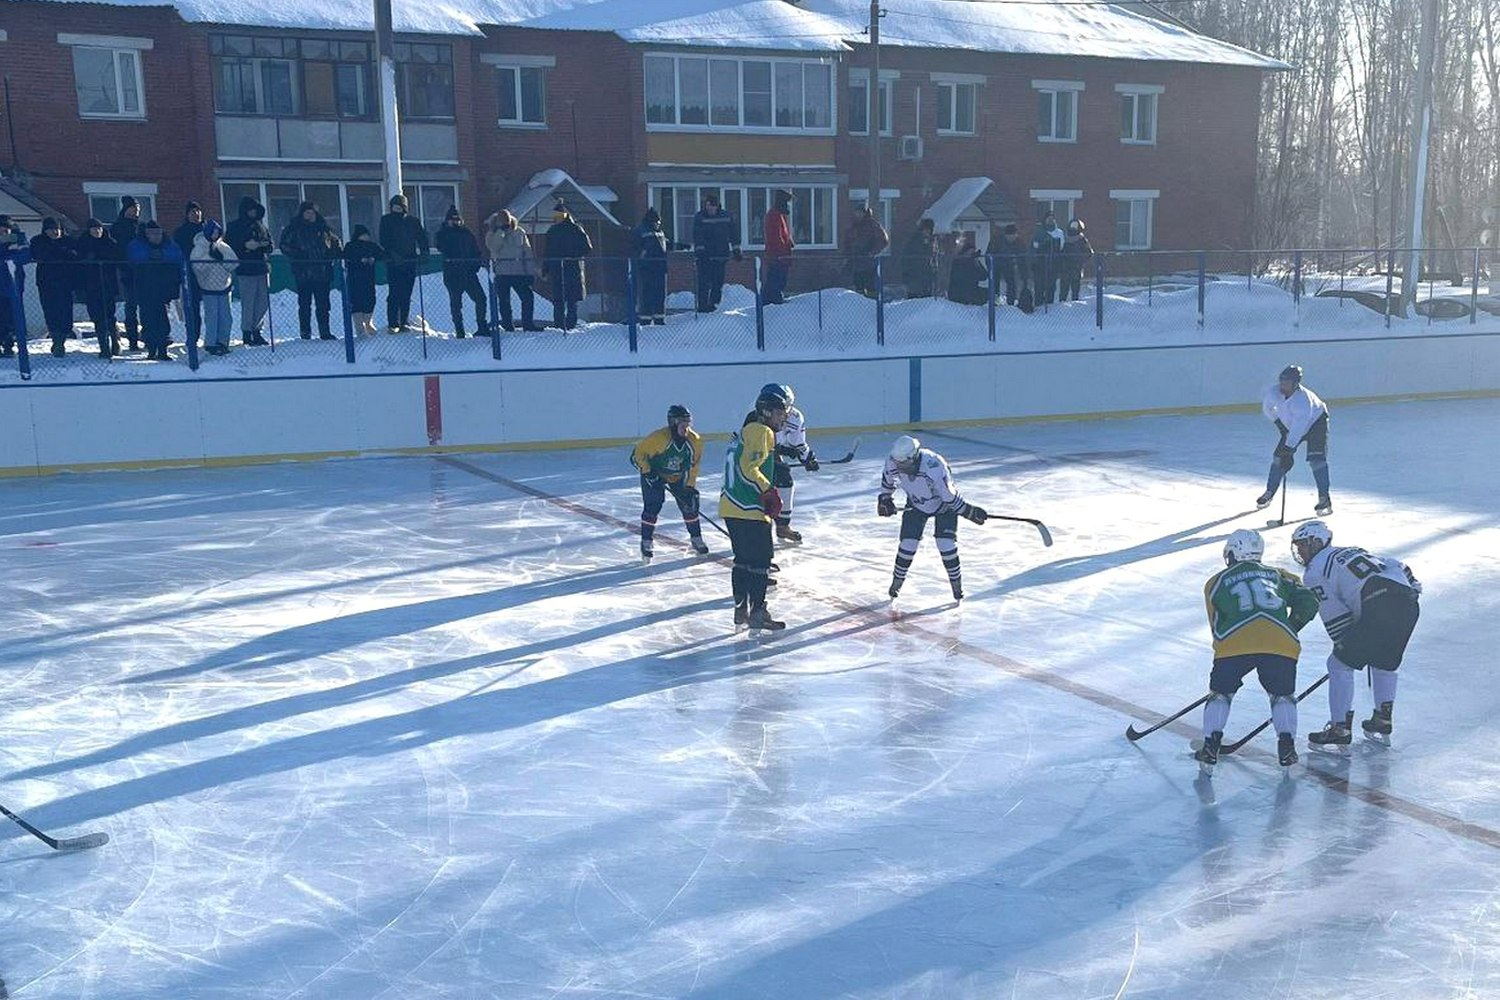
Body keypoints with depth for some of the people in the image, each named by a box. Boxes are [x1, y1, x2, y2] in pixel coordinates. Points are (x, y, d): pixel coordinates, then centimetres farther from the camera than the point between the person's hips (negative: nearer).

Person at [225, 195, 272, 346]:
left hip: (262, 267, 6)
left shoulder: (260, 225, 15)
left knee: (263, 302, 7)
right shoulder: (234, 227, -1)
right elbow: (229, 246, -6)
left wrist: (263, 245, -4)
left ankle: (257, 331, 19)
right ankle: (246, 334, 2)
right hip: (245, 270, -6)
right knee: (248, 303, -6)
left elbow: (269, 243, 19)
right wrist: (245, 246, -19)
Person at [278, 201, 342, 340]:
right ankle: (305, 331, 7)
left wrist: (333, 253, 4)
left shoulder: (323, 228, 12)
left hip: (323, 271, 3)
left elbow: (336, 241, 22)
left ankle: (325, 331, 6)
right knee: (305, 303, 0)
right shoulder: (293, 228, 4)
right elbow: (284, 245, 2)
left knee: (323, 303, 2)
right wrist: (297, 255, -11)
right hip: (303, 272, -2)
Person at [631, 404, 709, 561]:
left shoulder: (694, 440, -19)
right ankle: (646, 542, 0)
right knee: (653, 506, -14)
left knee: (689, 503, 0)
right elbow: (637, 454, -24)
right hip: (654, 474, -4)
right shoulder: (658, 438, -33)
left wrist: (689, 486, -12)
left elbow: (693, 465, -8)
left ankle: (696, 539, 17)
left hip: (678, 477, 4)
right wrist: (646, 472, -29)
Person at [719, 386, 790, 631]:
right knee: (760, 559, -3)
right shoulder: (762, 432, -11)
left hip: (731, 506, 10)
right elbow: (749, 468, -22)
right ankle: (757, 612, 0)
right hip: (749, 509, -10)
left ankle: (741, 609, 23)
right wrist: (769, 492, -17)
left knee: (744, 559, 17)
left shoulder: (746, 431, 20)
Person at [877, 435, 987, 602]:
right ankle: (896, 582, 16)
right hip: (916, 505, 4)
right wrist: (885, 499, 6)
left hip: (944, 505, -4)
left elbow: (950, 497, -29)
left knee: (946, 544, -12)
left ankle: (956, 584, 7)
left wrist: (969, 511, -26)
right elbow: (888, 478, -1)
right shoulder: (893, 461, -27)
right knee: (907, 544, -3)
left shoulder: (934, 467, -43)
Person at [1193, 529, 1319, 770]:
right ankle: (1287, 746, 9)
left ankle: (1211, 746, 12)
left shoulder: (1216, 582, 24)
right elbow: (1308, 603, 17)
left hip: (1234, 643, -1)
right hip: (1281, 643, 1)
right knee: (1282, 695, 24)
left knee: (1220, 693, 21)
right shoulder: (1278, 575, 28)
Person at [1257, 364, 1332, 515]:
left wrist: (1288, 448, -48)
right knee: (1279, 456, 0)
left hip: (1316, 423, -6)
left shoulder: (1303, 400, -39)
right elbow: (1267, 407, 2)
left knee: (1316, 459, -19)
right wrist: (1278, 421, -1)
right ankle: (1270, 492, 16)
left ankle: (1324, 499, -15)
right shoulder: (1274, 392, -22)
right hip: (1290, 425, 6)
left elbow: (1298, 429, -44)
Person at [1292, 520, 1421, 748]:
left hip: (1379, 608, -8)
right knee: (1383, 662, 29)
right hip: (1409, 604, 8)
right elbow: (1397, 565, 26)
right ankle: (1382, 721, 35)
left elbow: (1335, 617, 4)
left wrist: (1345, 647, 13)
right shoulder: (1352, 551, 32)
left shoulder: (1314, 571, 8)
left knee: (1340, 664, 4)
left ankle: (1340, 729, 3)